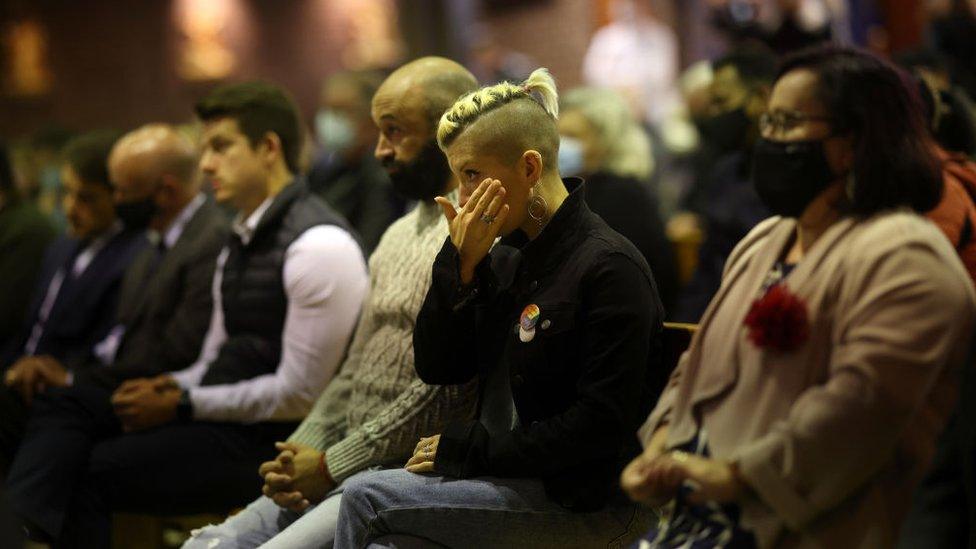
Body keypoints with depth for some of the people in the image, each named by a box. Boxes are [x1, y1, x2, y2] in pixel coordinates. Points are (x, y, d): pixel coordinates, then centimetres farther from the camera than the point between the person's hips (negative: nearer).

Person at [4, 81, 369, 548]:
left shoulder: (319, 245, -13)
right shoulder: (241, 241, 18)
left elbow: (298, 395, -17)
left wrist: (184, 405, -12)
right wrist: (169, 389, 0)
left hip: (269, 440, -9)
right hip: (216, 415, 9)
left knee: (95, 470, -23)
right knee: (62, 406, -8)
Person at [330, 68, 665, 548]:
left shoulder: (609, 266, -14)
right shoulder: (506, 257, 10)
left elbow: (600, 427, -18)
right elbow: (435, 368, 8)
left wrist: (469, 448, -15)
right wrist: (460, 263, -5)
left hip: (586, 503, -7)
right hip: (509, 479, 7)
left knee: (365, 498, -16)